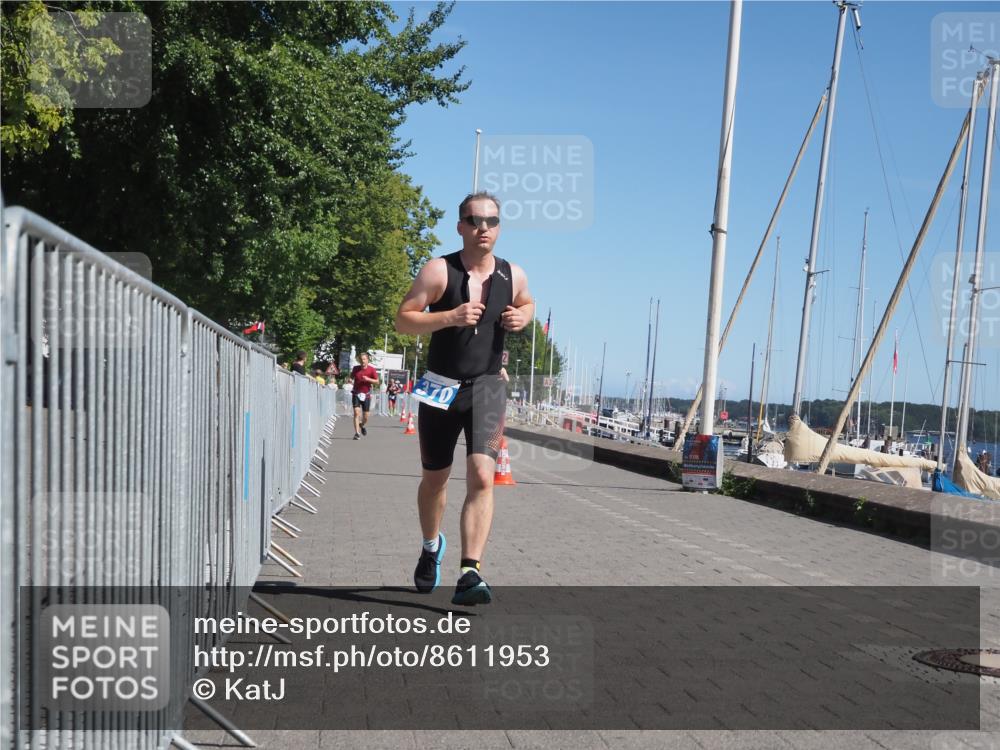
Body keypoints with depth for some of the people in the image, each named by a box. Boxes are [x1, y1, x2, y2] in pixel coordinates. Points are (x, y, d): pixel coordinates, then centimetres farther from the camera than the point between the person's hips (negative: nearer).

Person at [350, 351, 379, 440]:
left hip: (366, 395, 0)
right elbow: (351, 377, 20)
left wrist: (368, 379, -20)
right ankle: (357, 433, -14)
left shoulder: (372, 370, -4)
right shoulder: (355, 368, 2)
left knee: (365, 415, 6)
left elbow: (377, 382, -4)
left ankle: (363, 425, 40)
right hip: (356, 394, 0)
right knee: (356, 413, -15)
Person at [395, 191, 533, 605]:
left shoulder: (513, 275, 2)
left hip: (487, 388, 1)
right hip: (441, 387, -1)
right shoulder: (439, 271, -9)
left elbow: (526, 303, 24)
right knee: (435, 478, 15)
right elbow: (403, 319, -10)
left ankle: (470, 574, -19)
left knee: (482, 477, -17)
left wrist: (522, 317, 0)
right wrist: (450, 316, -24)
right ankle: (431, 546, 43)